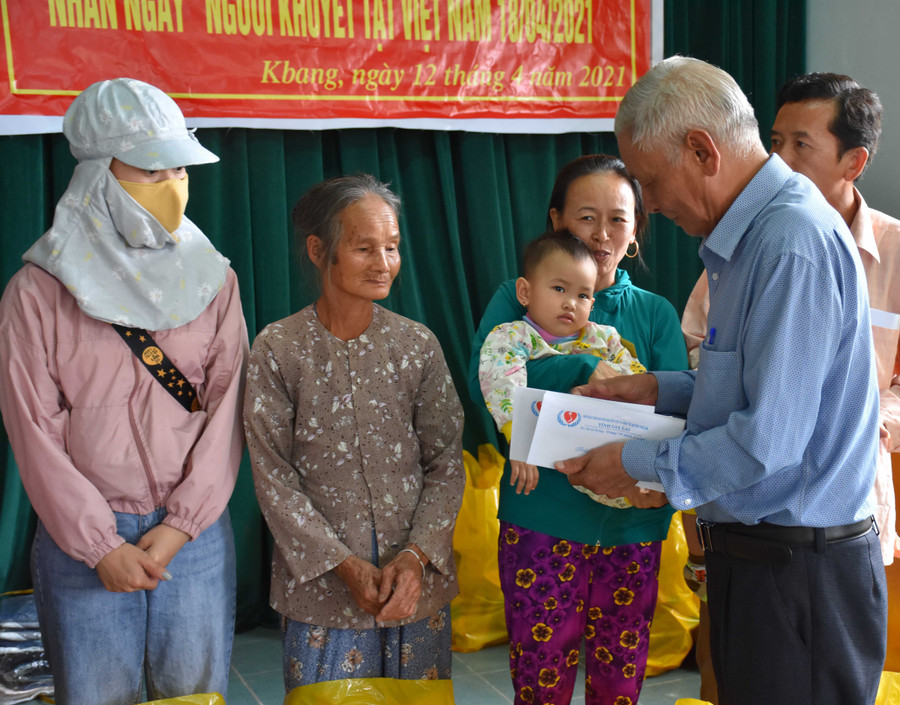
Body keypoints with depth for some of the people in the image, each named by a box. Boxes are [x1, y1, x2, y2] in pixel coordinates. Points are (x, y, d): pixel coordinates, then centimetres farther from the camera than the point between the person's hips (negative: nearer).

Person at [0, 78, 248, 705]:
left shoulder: (210, 277, 5)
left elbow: (227, 405, 2)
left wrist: (181, 525, -6)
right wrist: (99, 544, -7)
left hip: (196, 533, 2)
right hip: (83, 540, -2)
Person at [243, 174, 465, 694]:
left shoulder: (418, 345, 2)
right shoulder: (279, 348, -5)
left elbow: (446, 463, 2)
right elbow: (273, 476, -5)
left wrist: (416, 554, -11)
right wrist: (344, 564, -11)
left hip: (417, 579, 2)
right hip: (320, 587, -2)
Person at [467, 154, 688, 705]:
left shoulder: (656, 314, 10)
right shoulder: (518, 299, 2)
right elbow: (485, 377, -16)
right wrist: (590, 371, -25)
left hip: (632, 524, 2)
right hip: (543, 521, -2)